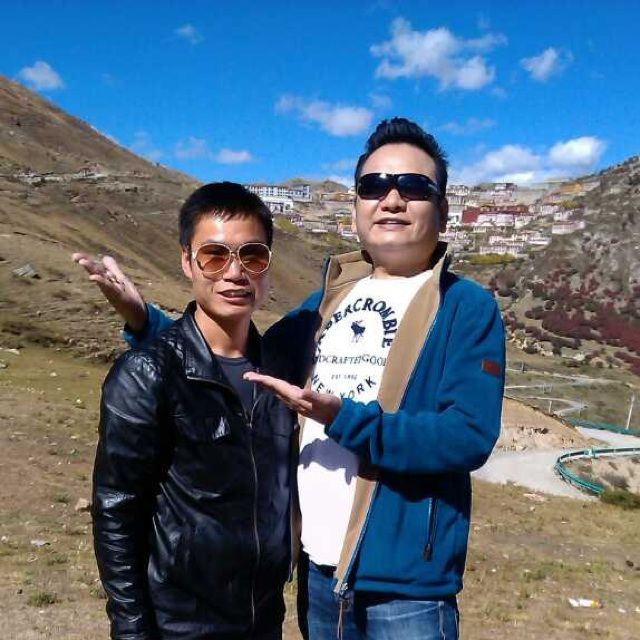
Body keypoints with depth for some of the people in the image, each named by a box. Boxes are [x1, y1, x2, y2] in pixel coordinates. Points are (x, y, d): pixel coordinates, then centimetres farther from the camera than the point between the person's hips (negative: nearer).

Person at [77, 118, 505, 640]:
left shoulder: (468, 307, -7)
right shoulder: (330, 299, 8)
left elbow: (469, 436, -18)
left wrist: (342, 418, -26)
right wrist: (143, 317, 3)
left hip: (405, 584, -5)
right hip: (317, 569, 5)